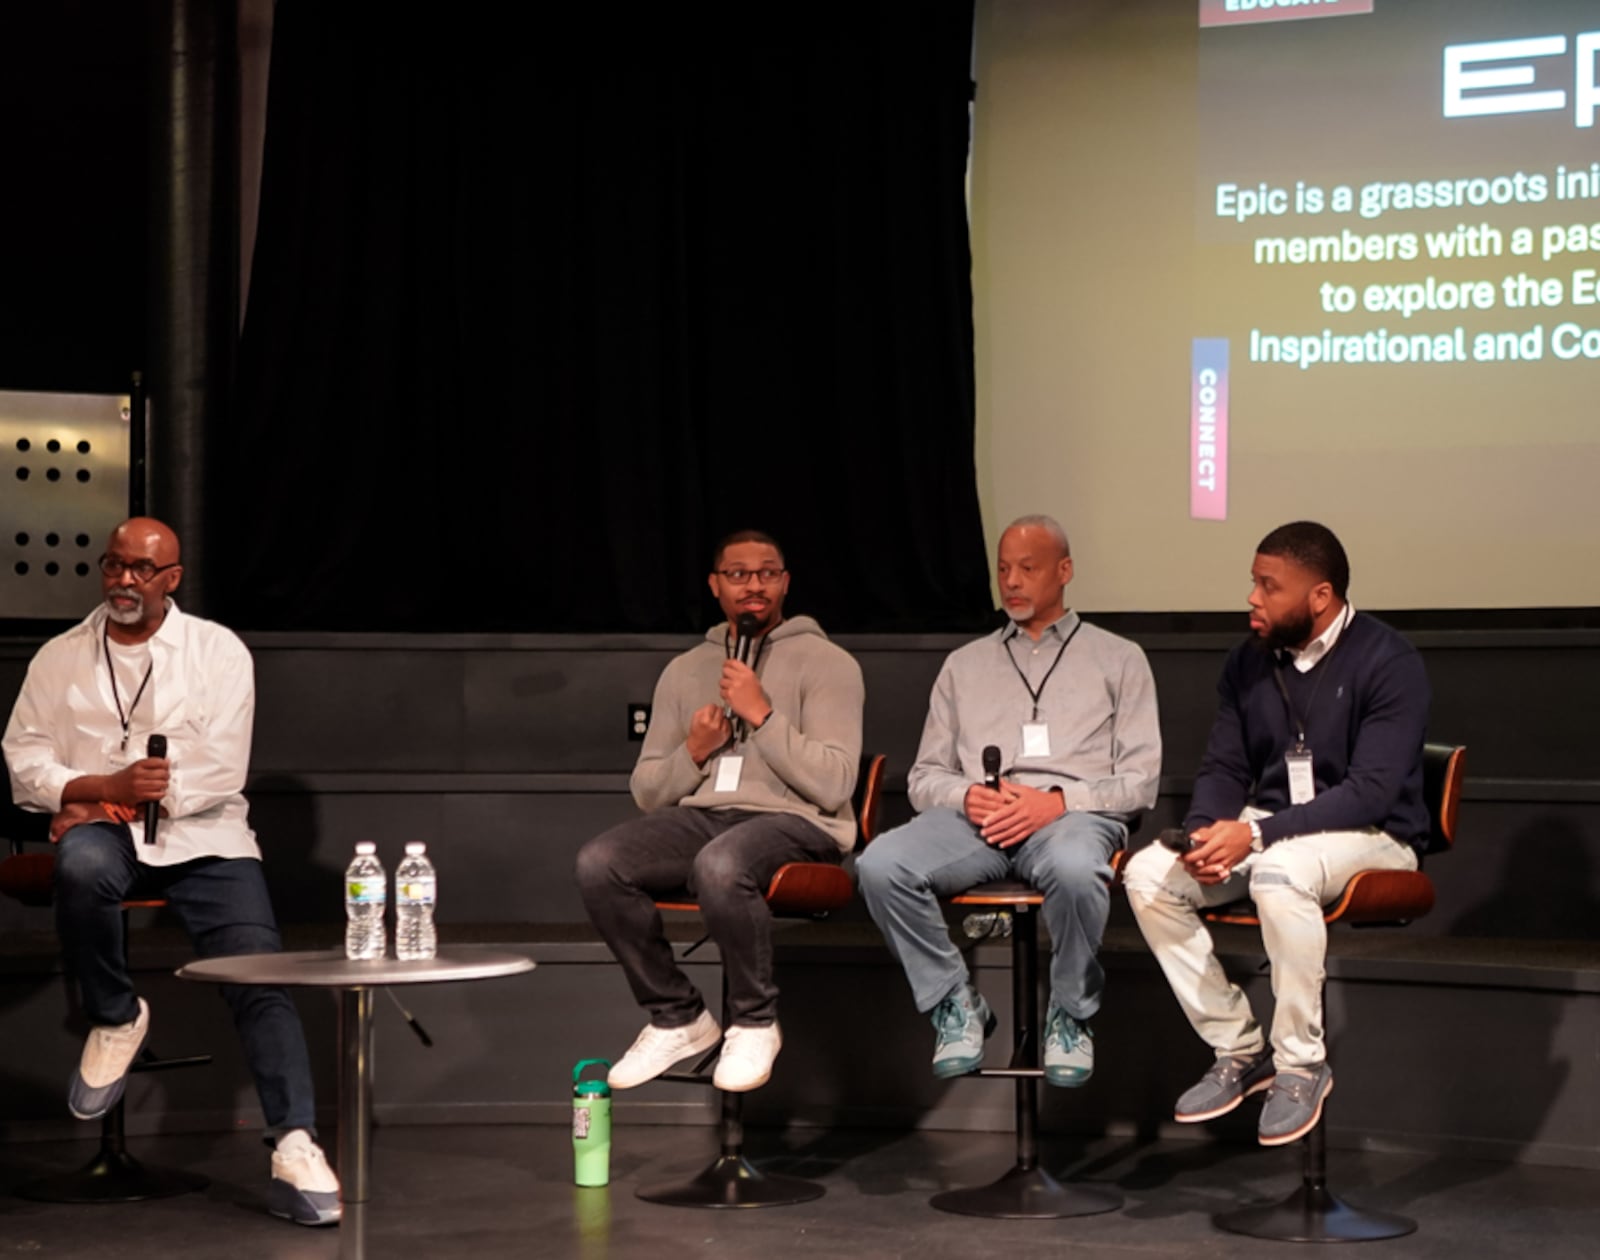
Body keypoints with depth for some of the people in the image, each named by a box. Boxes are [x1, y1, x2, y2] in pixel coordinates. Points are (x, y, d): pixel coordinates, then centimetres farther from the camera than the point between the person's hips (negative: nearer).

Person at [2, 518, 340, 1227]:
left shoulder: (219, 652, 6)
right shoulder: (60, 658, 13)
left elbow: (221, 771, -3)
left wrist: (108, 802, -11)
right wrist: (108, 786, -14)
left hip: (201, 837, 0)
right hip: (103, 829, 1)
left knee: (260, 974, -20)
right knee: (82, 867, -37)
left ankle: (295, 1147, -27)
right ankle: (114, 1018, -11)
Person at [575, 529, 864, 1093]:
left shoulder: (827, 663, 2)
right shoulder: (684, 670, 17)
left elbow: (833, 786, -10)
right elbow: (647, 792, 16)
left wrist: (762, 714, -14)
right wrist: (694, 752, -4)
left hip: (796, 822, -5)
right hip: (700, 817, 5)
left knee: (719, 865, -40)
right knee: (598, 862, -25)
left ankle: (754, 1024, -14)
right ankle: (677, 1018, -6)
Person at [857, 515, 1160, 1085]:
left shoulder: (1118, 659, 18)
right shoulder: (965, 664, 26)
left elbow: (1140, 780, 7)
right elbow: (924, 778, 21)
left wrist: (1059, 800, -11)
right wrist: (966, 796, -4)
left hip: (1075, 813, -3)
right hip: (976, 817, 3)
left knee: (1074, 869, -41)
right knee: (881, 864, -29)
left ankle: (1071, 1014, -13)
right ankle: (956, 1004, -8)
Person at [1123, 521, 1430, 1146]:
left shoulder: (1390, 665, -15)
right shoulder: (1249, 660, 4)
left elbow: (1371, 791, -23)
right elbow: (1222, 767, 7)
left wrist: (1257, 834, -31)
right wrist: (1205, 831, -17)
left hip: (1371, 837, -6)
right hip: (1267, 831, 6)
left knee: (1280, 873, -39)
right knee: (1147, 874, -17)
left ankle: (1302, 1064, -21)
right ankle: (1238, 1049, -7)